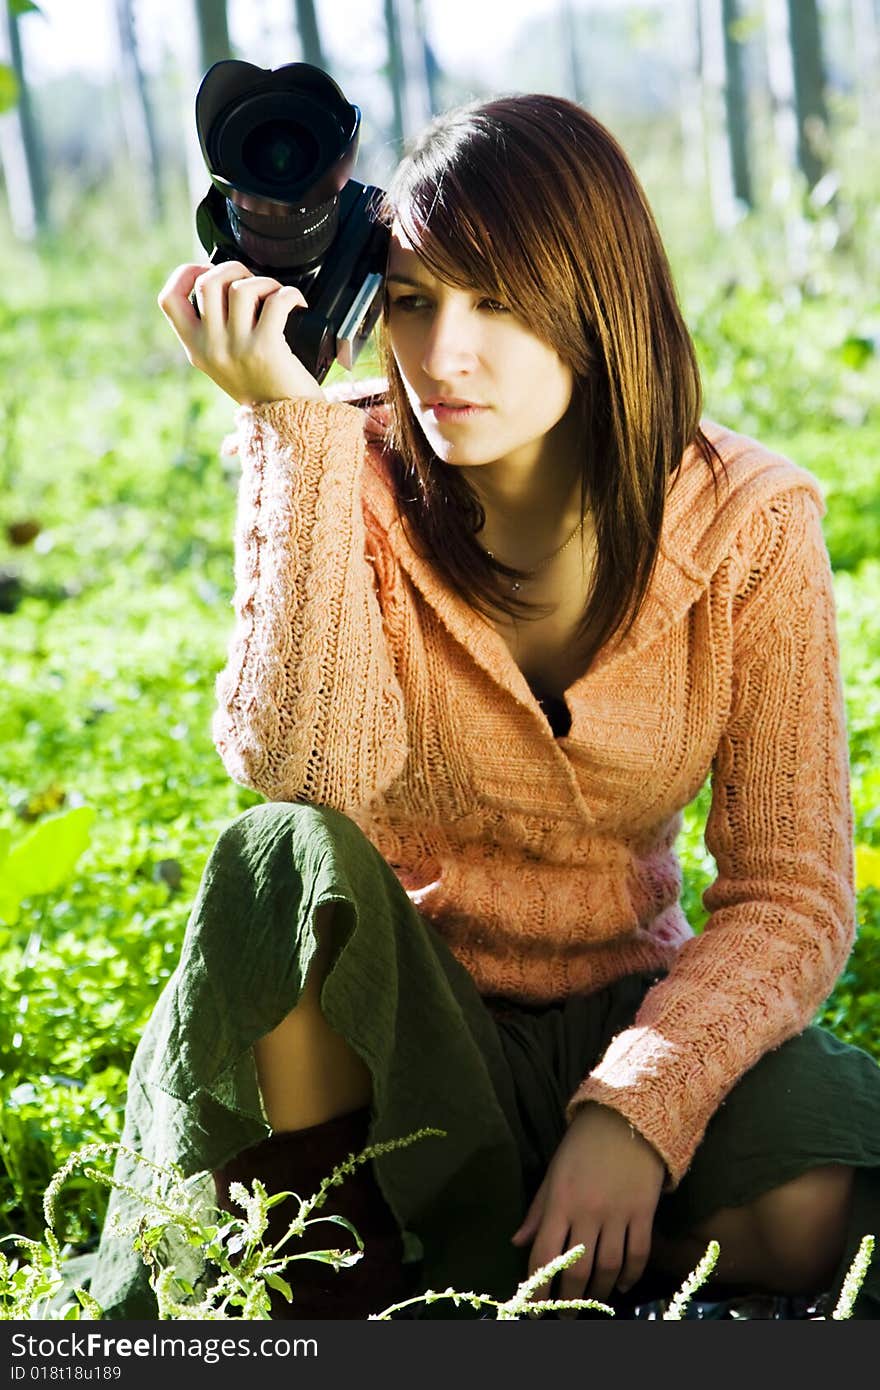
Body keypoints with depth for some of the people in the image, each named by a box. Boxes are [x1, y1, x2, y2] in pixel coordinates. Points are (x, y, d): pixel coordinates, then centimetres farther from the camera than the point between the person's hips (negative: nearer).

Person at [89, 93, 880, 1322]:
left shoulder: (745, 522, -11)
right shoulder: (344, 477, -11)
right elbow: (312, 774, -28)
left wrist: (637, 1109, -27)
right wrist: (297, 427, -28)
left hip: (617, 1014, 1)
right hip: (390, 1020, 0)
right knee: (284, 857, -32)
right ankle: (320, 1269, -11)